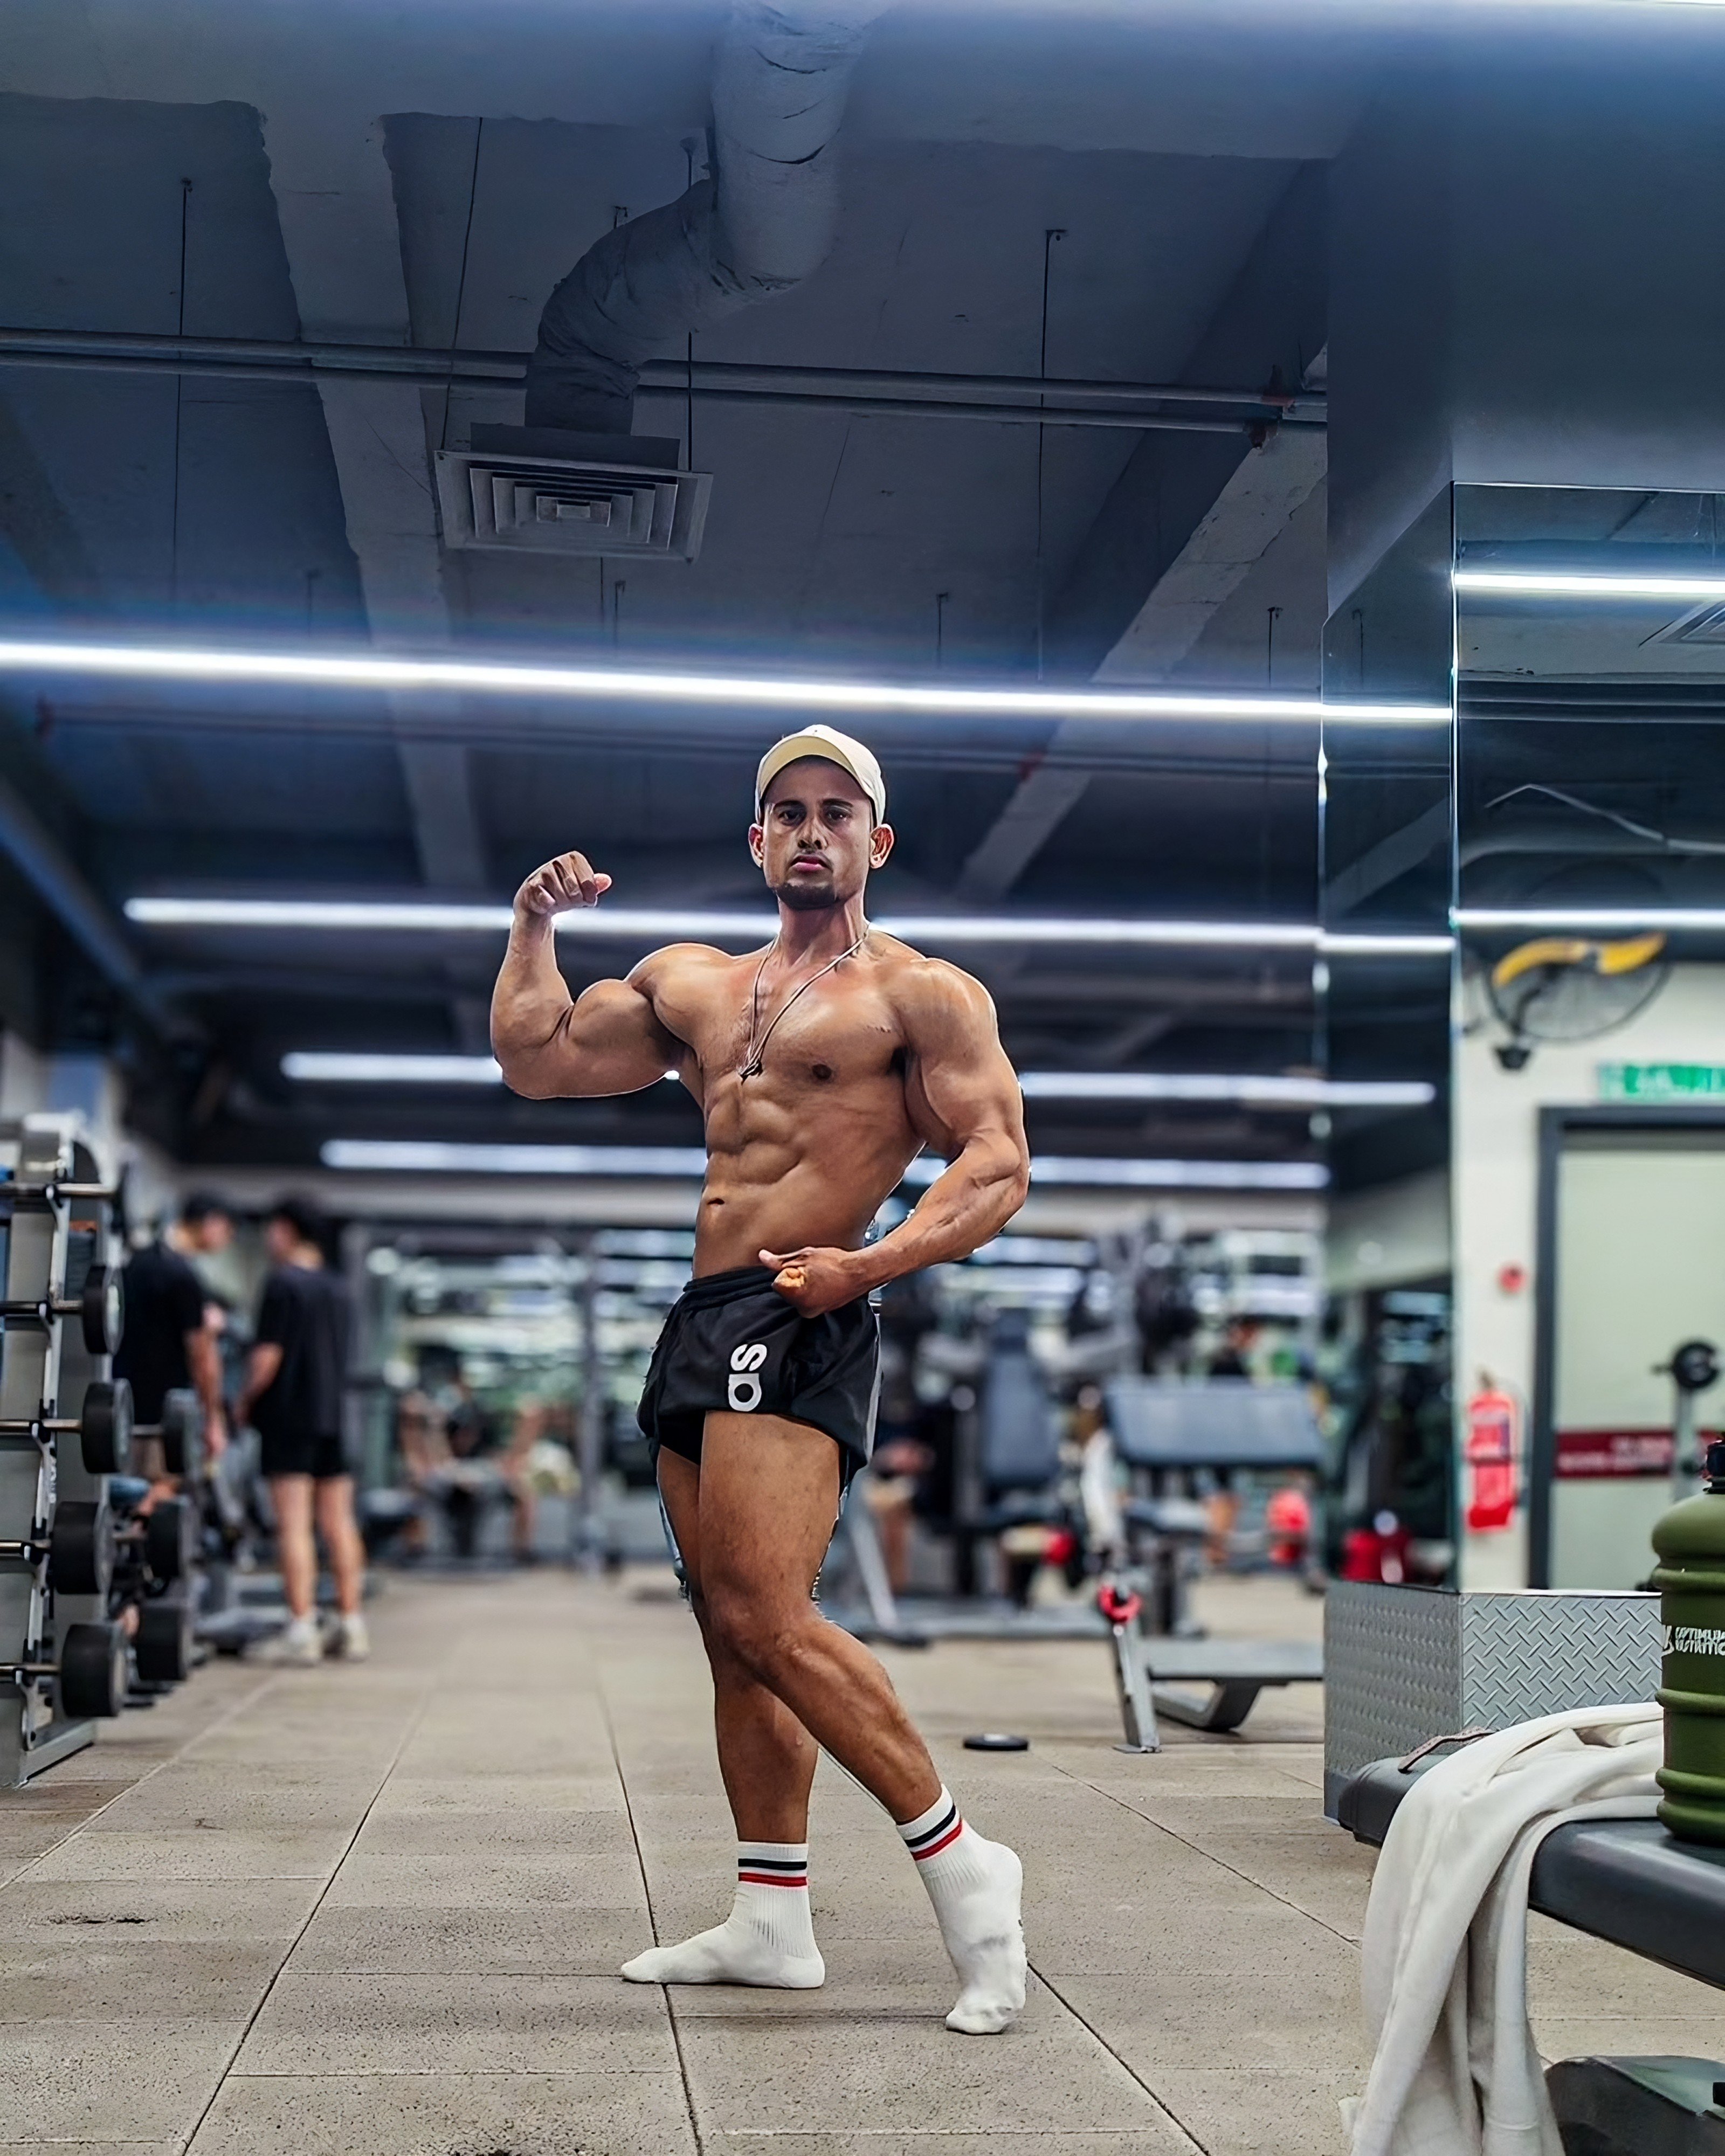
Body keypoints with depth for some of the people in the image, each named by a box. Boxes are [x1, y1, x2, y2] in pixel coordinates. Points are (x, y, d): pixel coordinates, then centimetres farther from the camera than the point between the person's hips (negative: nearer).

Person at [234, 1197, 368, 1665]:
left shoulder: (282, 1283, -9)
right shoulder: (337, 1289, 13)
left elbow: (268, 1356, -13)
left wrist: (245, 1402, -1)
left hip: (291, 1416, -7)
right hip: (335, 1416, 7)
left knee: (294, 1525, -6)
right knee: (339, 1524, 9)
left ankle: (301, 1632, -9)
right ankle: (350, 1627, 12)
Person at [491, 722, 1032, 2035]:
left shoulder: (918, 993, -1)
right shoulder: (691, 986, 19)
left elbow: (999, 1165, -9)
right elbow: (537, 1060, 24)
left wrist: (870, 1265, -20)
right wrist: (536, 927, 14)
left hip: (798, 1325, -8)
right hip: (705, 1327, 8)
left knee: (766, 1620, -19)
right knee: (734, 1635, 9)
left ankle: (962, 1865, -9)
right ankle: (773, 1921, 16)